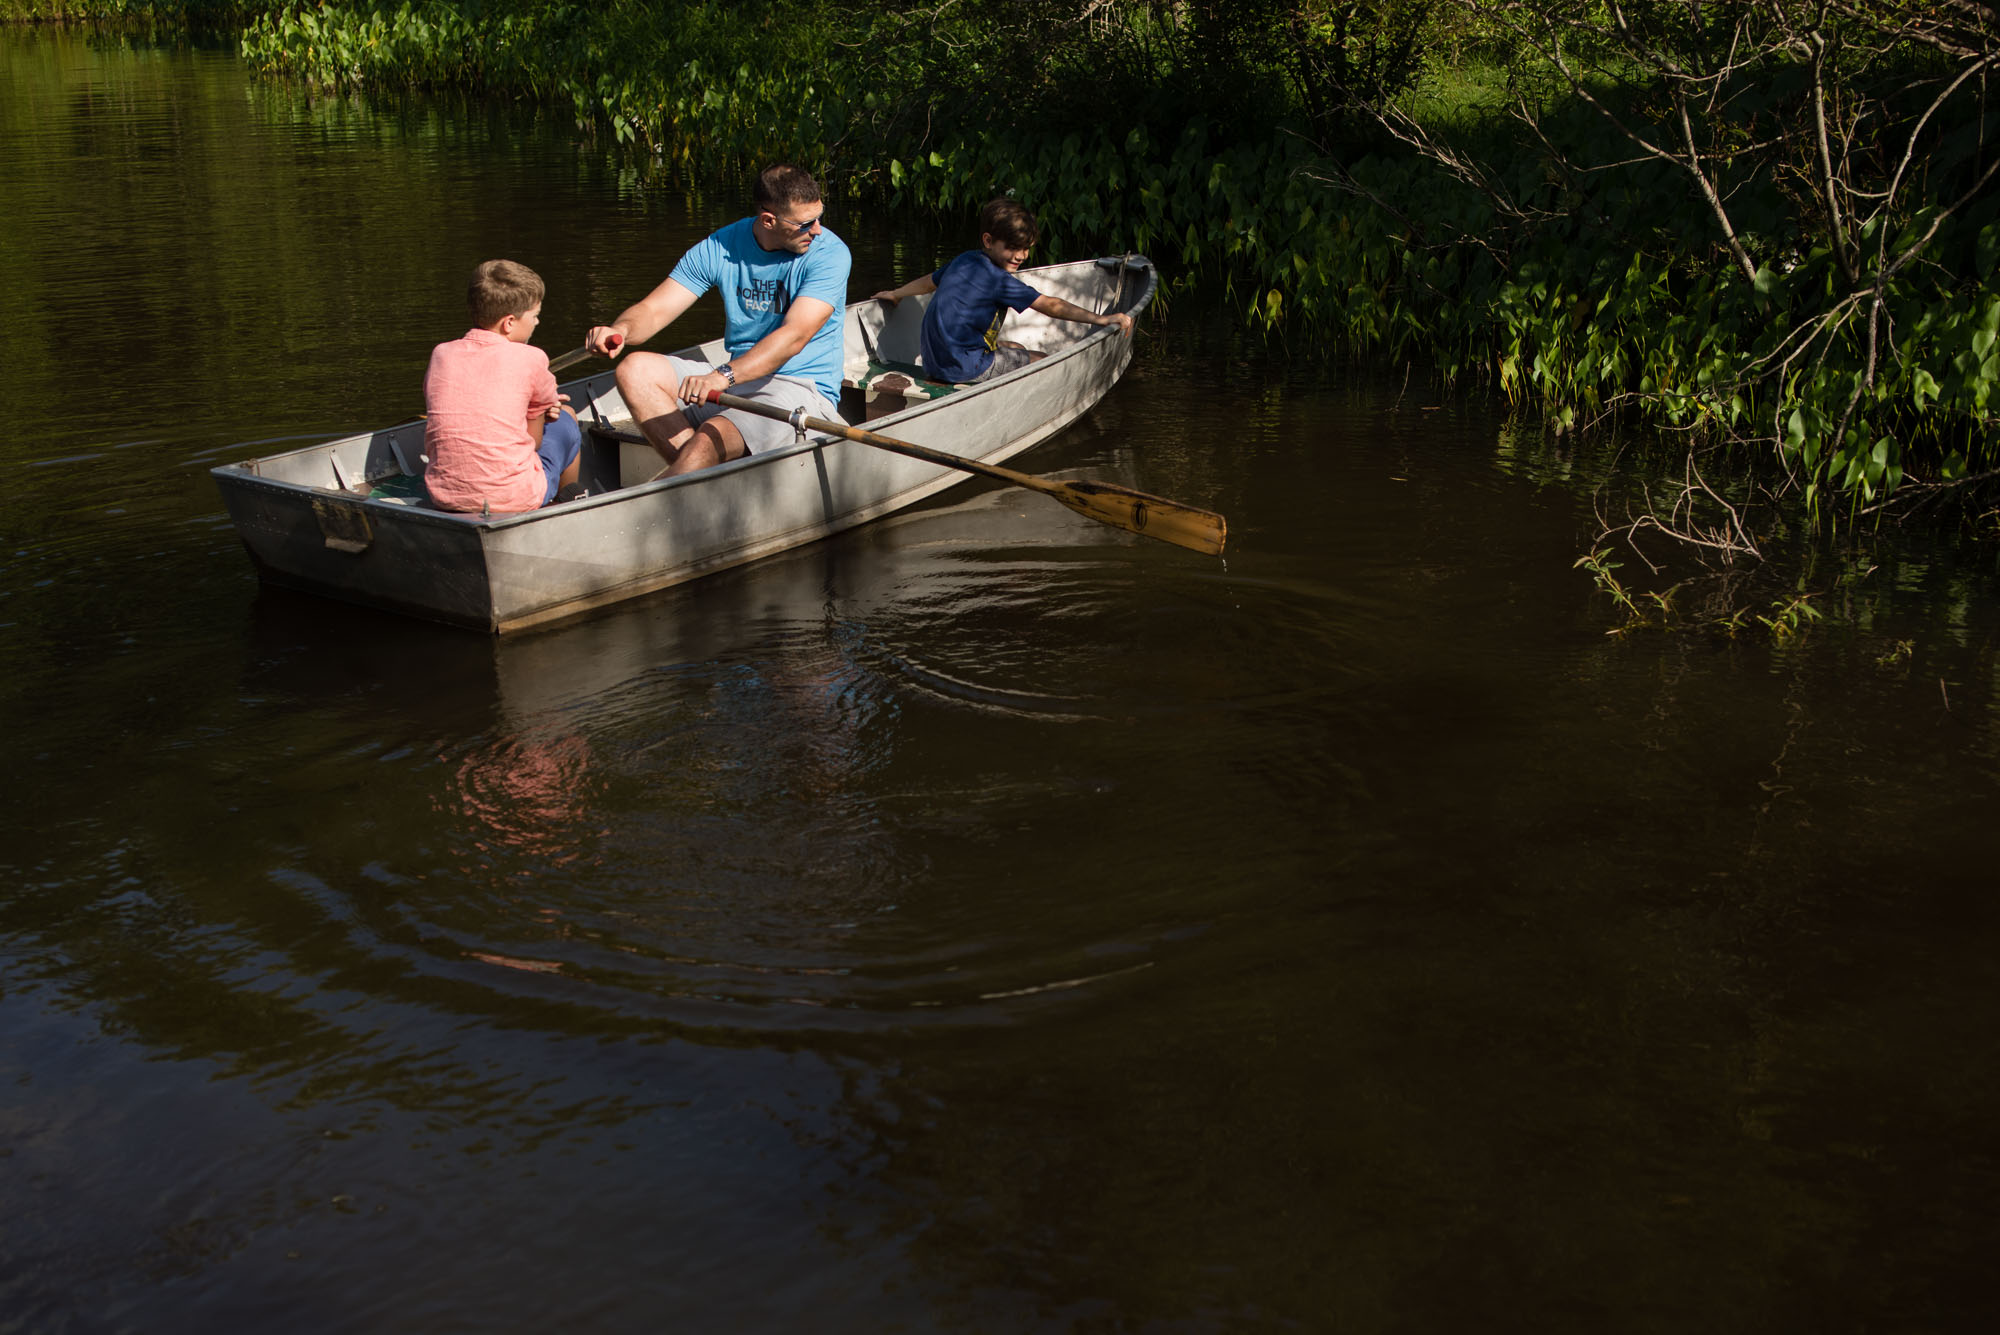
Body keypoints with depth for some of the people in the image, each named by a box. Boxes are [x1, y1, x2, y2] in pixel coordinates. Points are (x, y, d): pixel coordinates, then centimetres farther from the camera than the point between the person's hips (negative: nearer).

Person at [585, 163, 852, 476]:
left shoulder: (829, 253, -13)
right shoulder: (720, 247, 0)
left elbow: (795, 336, -26)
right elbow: (654, 309, -1)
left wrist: (723, 376, -40)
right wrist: (620, 330, -27)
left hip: (803, 391, -6)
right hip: (736, 381, 6)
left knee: (708, 441, -31)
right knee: (636, 369, -13)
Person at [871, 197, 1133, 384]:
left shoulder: (964, 260, 8)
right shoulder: (996, 279, -18)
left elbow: (929, 282, 26)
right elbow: (1050, 305, -21)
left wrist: (896, 294, 45)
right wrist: (1101, 319, -21)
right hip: (963, 369, -10)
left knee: (1017, 351, 28)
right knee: (1041, 361, 3)